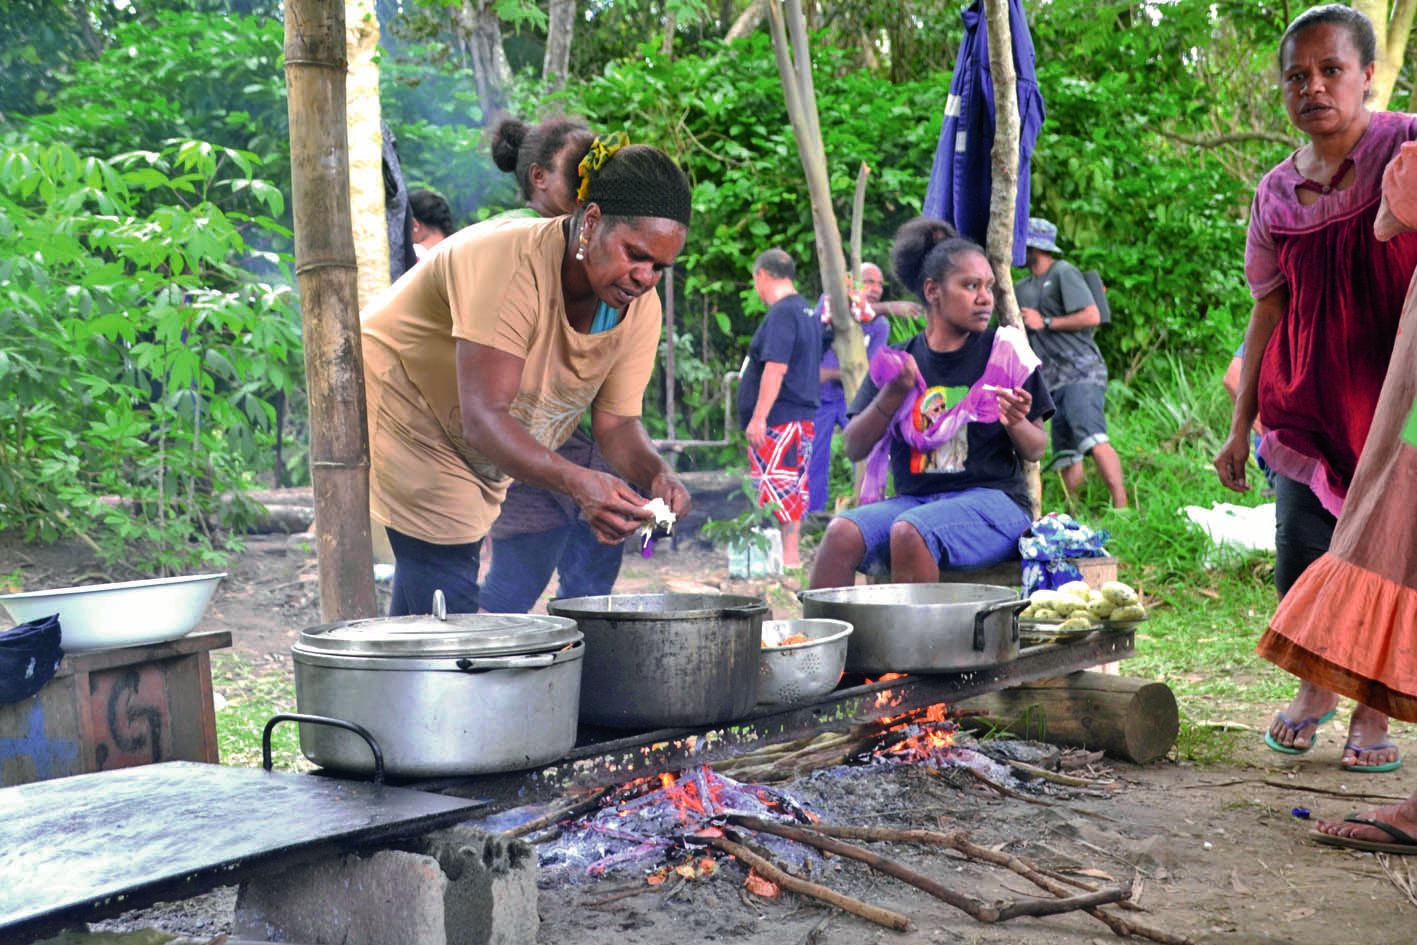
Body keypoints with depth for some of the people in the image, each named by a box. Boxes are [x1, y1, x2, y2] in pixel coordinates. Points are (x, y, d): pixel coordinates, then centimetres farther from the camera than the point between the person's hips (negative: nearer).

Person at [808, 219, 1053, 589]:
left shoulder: (1005, 350, 5)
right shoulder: (899, 362, 11)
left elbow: (1036, 450, 8)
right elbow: (853, 448, 6)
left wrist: (1015, 424, -15)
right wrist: (894, 393, -8)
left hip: (991, 499, -3)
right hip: (912, 499, 3)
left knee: (910, 532, -33)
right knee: (841, 532, -27)